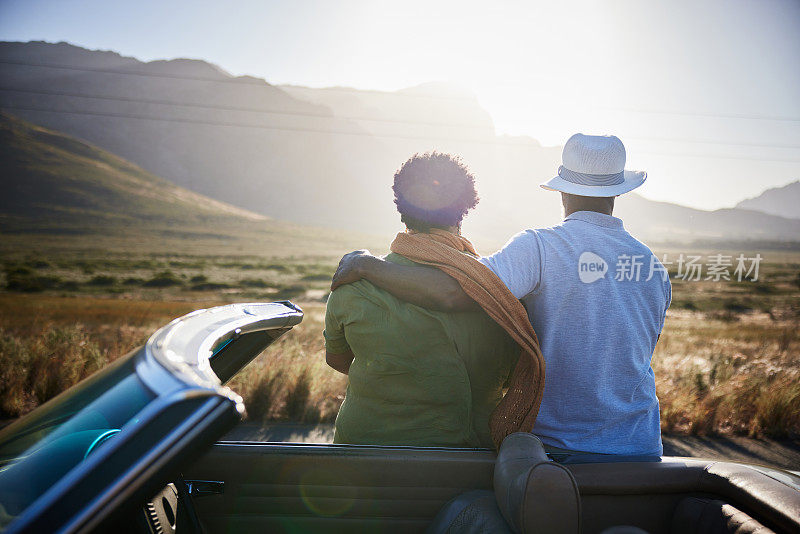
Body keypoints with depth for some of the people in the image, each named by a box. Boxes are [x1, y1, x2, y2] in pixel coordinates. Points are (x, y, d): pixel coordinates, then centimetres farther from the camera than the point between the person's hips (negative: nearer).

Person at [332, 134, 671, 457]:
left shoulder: (540, 247, -16)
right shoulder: (655, 268, 2)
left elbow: (453, 293, -30)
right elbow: (635, 359, 12)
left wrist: (366, 264, -15)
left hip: (556, 444, -5)